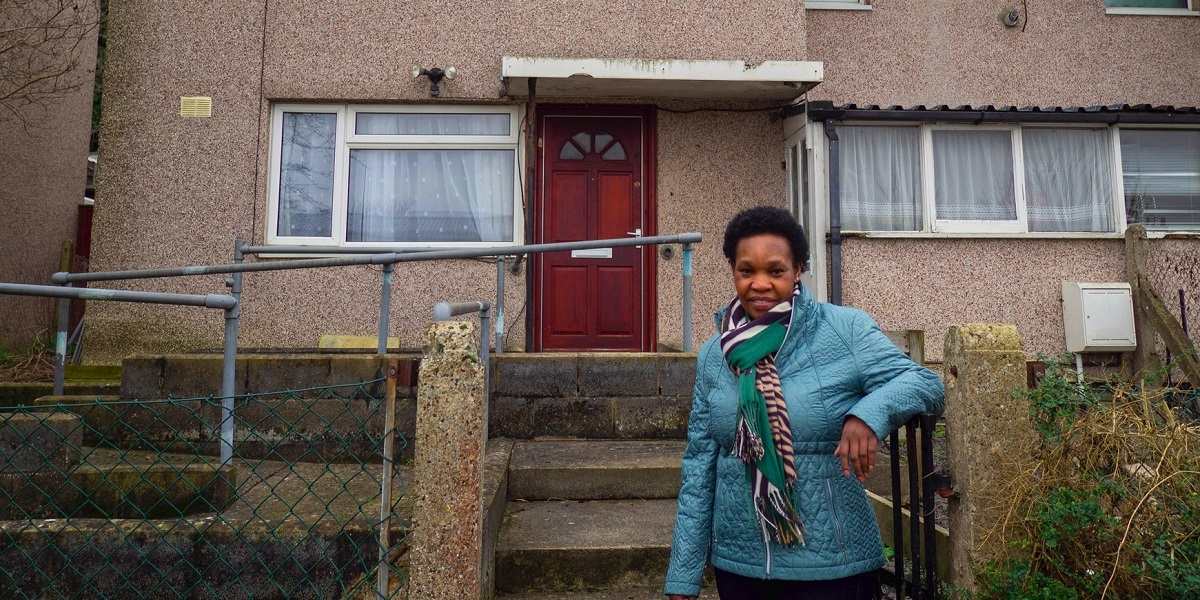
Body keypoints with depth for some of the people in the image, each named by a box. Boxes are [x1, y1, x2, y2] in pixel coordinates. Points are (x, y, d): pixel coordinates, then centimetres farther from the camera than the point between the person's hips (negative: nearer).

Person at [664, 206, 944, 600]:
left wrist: (869, 412, -33)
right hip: (737, 565, 3)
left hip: (832, 566, -3)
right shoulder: (713, 355, 0)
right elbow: (699, 468, 3)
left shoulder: (845, 329, -8)